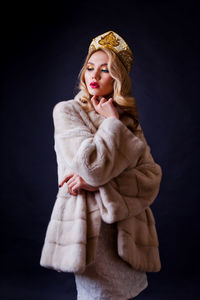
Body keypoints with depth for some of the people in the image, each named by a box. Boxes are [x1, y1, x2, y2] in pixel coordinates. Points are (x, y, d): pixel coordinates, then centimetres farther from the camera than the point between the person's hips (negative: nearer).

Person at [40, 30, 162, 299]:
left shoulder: (128, 119, 12)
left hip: (128, 230, 5)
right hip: (91, 230, -4)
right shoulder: (67, 111, -1)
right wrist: (112, 124, -5)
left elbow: (151, 178, -2)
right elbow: (93, 165, -18)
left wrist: (98, 183, -15)